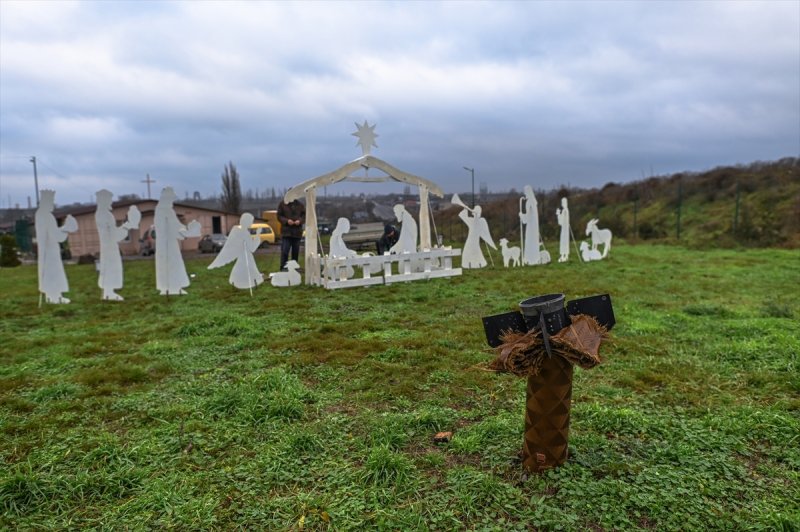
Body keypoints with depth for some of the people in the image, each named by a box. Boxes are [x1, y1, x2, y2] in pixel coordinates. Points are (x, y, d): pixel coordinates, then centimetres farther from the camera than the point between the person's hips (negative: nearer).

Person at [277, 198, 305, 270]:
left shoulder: (300, 205, 9)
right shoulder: (282, 204, 3)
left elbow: (304, 215, 11)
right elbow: (279, 216, 2)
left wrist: (300, 220, -10)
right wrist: (286, 221, -15)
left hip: (297, 232, 3)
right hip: (286, 231, -3)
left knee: (296, 252, 8)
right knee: (284, 252, -9)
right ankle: (283, 268, -4)